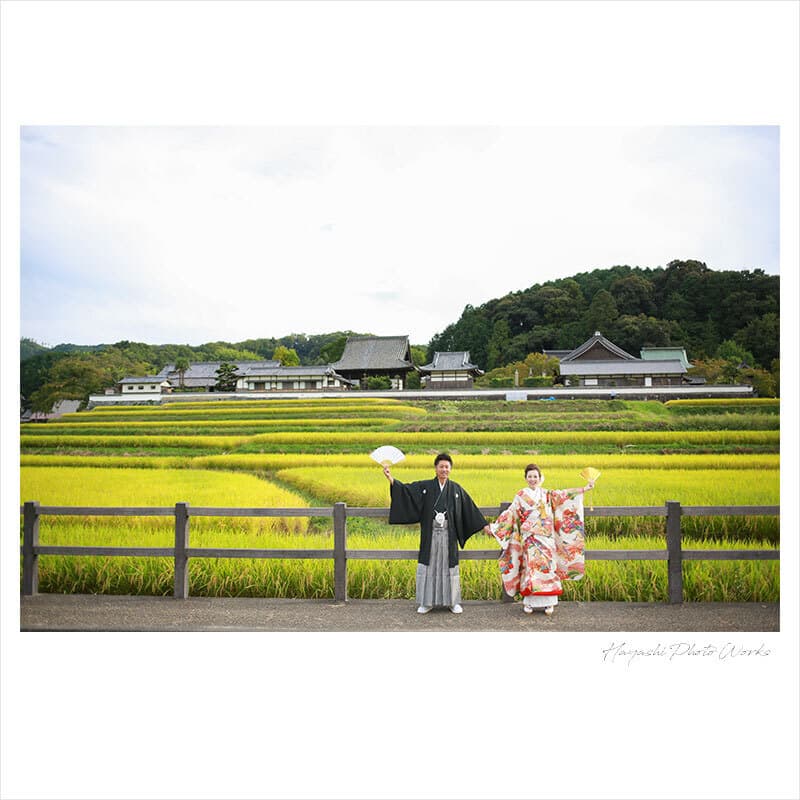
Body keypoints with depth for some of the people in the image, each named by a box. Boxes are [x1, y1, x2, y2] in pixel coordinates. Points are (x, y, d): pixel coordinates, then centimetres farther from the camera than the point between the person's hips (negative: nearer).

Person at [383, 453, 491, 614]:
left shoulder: (456, 489, 4)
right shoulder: (425, 486, 2)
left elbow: (470, 508, 7)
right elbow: (406, 489, -6)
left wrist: (484, 525, 6)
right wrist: (390, 478, -19)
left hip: (448, 535, 0)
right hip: (430, 535, 0)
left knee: (450, 567, 5)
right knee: (428, 566, 3)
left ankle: (453, 602, 18)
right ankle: (426, 602, 15)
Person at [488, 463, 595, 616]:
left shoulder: (548, 494, 11)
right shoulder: (521, 496, 7)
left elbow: (564, 494, 2)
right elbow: (510, 514, 9)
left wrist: (585, 489, -9)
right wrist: (494, 526, 5)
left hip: (546, 538, 1)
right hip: (529, 538, -1)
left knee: (547, 566, -3)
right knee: (531, 566, -6)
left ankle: (549, 602, 3)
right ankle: (528, 602, 1)